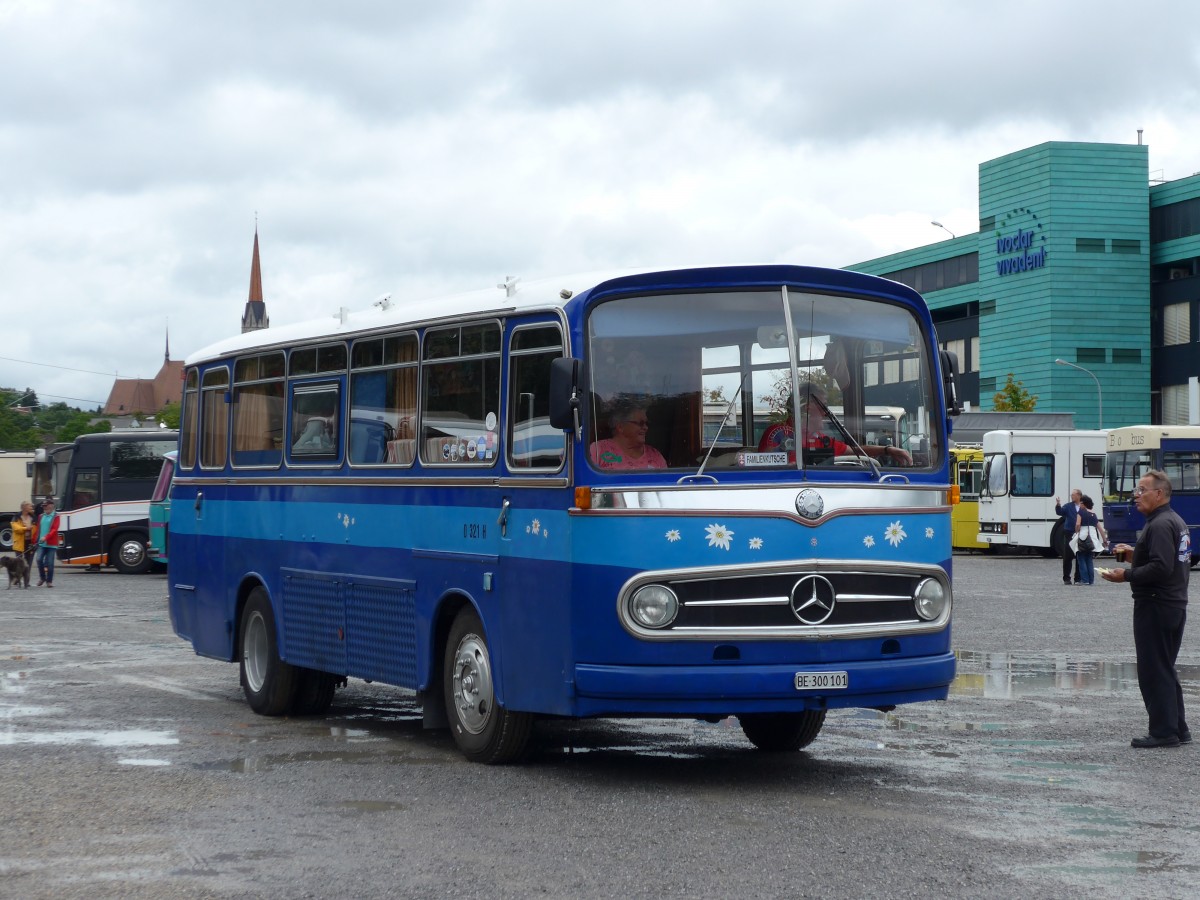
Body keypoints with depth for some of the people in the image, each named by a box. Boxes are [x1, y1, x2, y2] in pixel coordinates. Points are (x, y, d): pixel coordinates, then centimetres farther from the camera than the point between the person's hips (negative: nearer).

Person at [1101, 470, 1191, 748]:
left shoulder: (1160, 525, -18)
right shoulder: (1176, 522, 15)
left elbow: (1161, 567, -26)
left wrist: (1127, 575, -17)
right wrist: (1135, 553, 15)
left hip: (1155, 606, -10)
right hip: (1175, 604, 10)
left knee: (1153, 671, -5)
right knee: (1165, 669, 16)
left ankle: (1164, 731, -3)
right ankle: (1178, 729, 19)